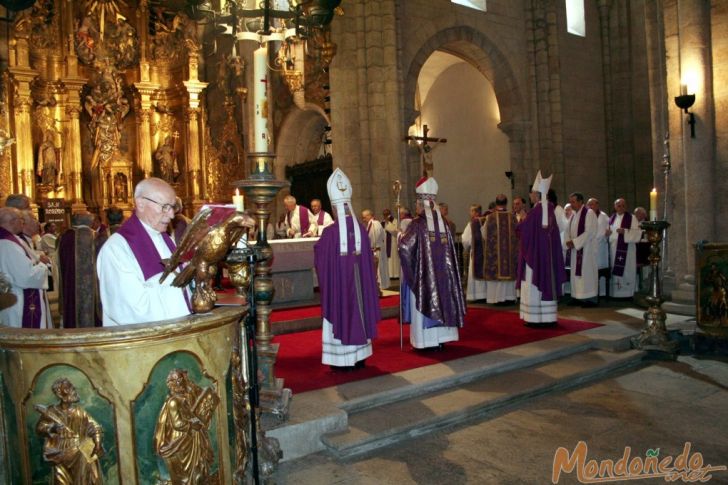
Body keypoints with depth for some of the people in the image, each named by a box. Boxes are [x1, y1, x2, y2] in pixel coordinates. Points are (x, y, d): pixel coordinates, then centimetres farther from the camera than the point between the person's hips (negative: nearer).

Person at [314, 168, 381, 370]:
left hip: (338, 281, -4)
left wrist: (318, 243, 16)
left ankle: (343, 360, 11)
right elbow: (367, 257, 2)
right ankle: (360, 356, 24)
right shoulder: (360, 228, -5)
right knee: (358, 309, 14)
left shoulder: (330, 232, -15)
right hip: (359, 279, 4)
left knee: (340, 314, 6)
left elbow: (320, 258, -3)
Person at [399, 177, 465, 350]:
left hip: (423, 272, -5)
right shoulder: (443, 223, 2)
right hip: (442, 272, 5)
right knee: (441, 300, 13)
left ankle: (426, 341, 8)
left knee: (424, 302, 3)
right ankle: (440, 338, 20)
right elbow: (450, 249, 7)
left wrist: (401, 235, 0)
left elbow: (405, 247, -18)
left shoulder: (417, 224, -14)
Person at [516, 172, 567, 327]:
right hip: (548, 252, 7)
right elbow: (554, 231, 13)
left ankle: (535, 318, 2)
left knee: (534, 283, -1)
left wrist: (521, 221, 8)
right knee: (547, 280, 11)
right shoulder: (550, 209, 5)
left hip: (535, 251, -7)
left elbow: (522, 229, -12)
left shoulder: (535, 210, -17)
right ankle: (549, 317, 15)